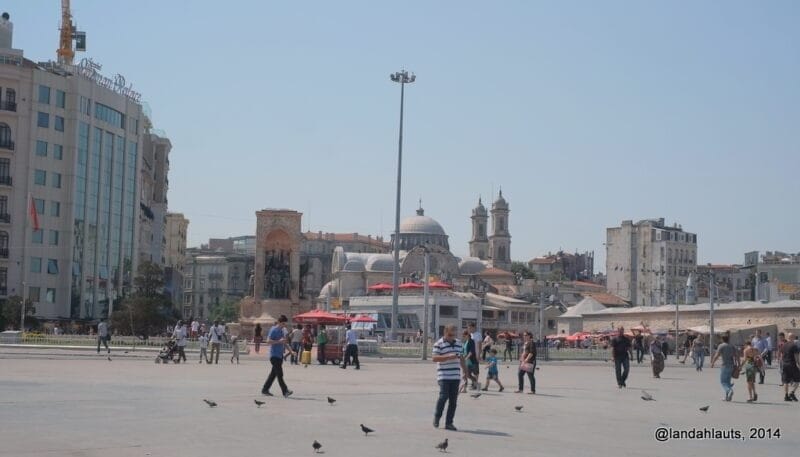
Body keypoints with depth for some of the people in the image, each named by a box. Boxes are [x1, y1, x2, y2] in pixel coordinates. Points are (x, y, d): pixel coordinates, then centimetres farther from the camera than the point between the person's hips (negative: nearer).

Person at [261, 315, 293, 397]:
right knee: (279, 374, -10)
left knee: (273, 373, 11)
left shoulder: (282, 331, 17)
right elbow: (268, 341, -18)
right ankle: (285, 391, -13)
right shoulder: (273, 330, -10)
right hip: (274, 355, -9)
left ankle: (265, 390, 18)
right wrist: (279, 341, -23)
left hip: (280, 355, 9)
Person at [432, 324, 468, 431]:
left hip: (456, 376, 6)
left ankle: (449, 423, 7)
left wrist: (464, 372, 22)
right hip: (444, 376, -5)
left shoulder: (458, 343, 15)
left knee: (453, 400, 2)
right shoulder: (439, 344, -4)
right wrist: (448, 357, -22)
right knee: (444, 396, -14)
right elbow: (434, 358, -12)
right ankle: (437, 417, 9)